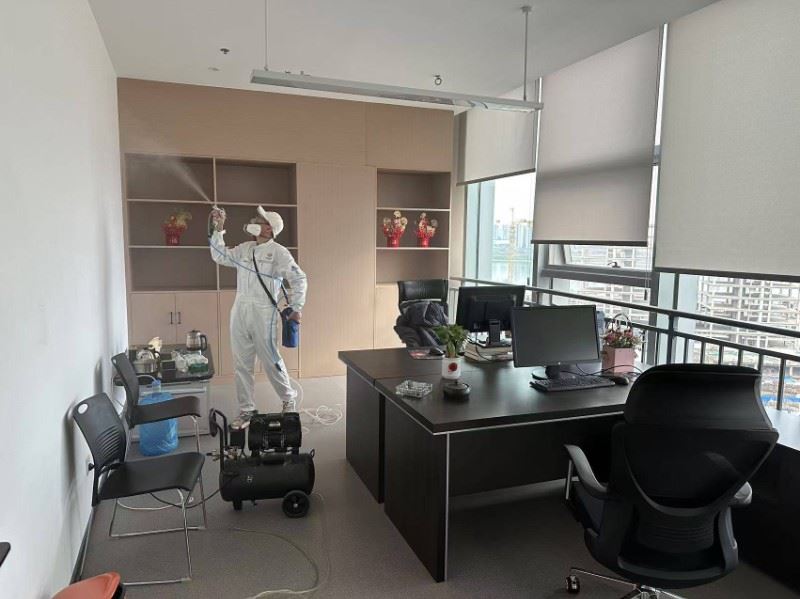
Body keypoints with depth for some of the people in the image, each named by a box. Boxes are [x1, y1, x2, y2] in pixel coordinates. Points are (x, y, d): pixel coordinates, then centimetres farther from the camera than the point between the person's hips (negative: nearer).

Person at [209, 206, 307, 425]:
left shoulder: (278, 252, -5)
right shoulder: (245, 248, 15)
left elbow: (298, 278, -7)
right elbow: (220, 256, 19)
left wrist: (296, 307, -11)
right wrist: (218, 230, 13)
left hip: (263, 313, -6)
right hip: (239, 311, 6)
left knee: (271, 360, 1)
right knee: (242, 364, 9)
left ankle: (288, 399, 25)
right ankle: (246, 409, 20)